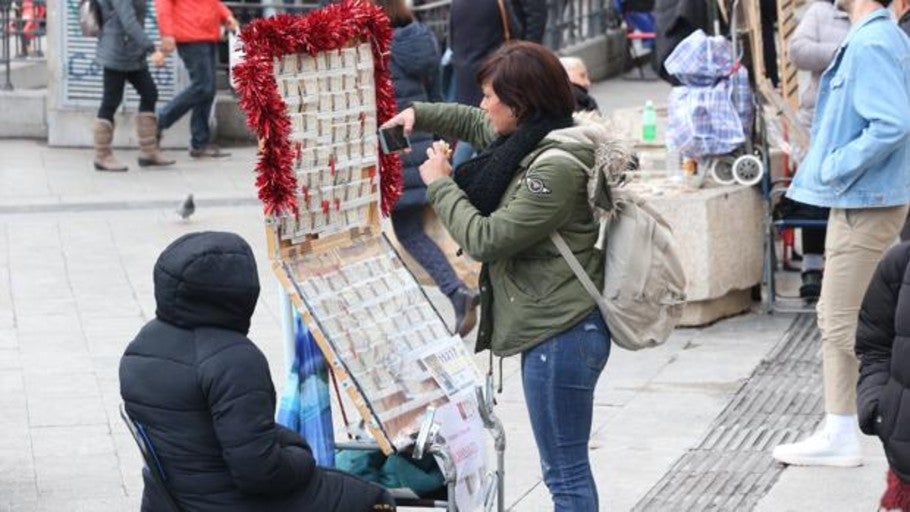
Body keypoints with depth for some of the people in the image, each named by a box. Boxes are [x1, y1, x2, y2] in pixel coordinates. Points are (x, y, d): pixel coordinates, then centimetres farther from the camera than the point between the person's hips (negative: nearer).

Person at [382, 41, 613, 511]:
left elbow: (486, 239, -20)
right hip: (549, 330, 10)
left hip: (561, 337, -10)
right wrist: (419, 114, 17)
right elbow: (474, 124, 30)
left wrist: (441, 184, -7)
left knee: (565, 472, -2)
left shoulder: (556, 168, -21)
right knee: (565, 468, 18)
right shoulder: (529, 140, 8)